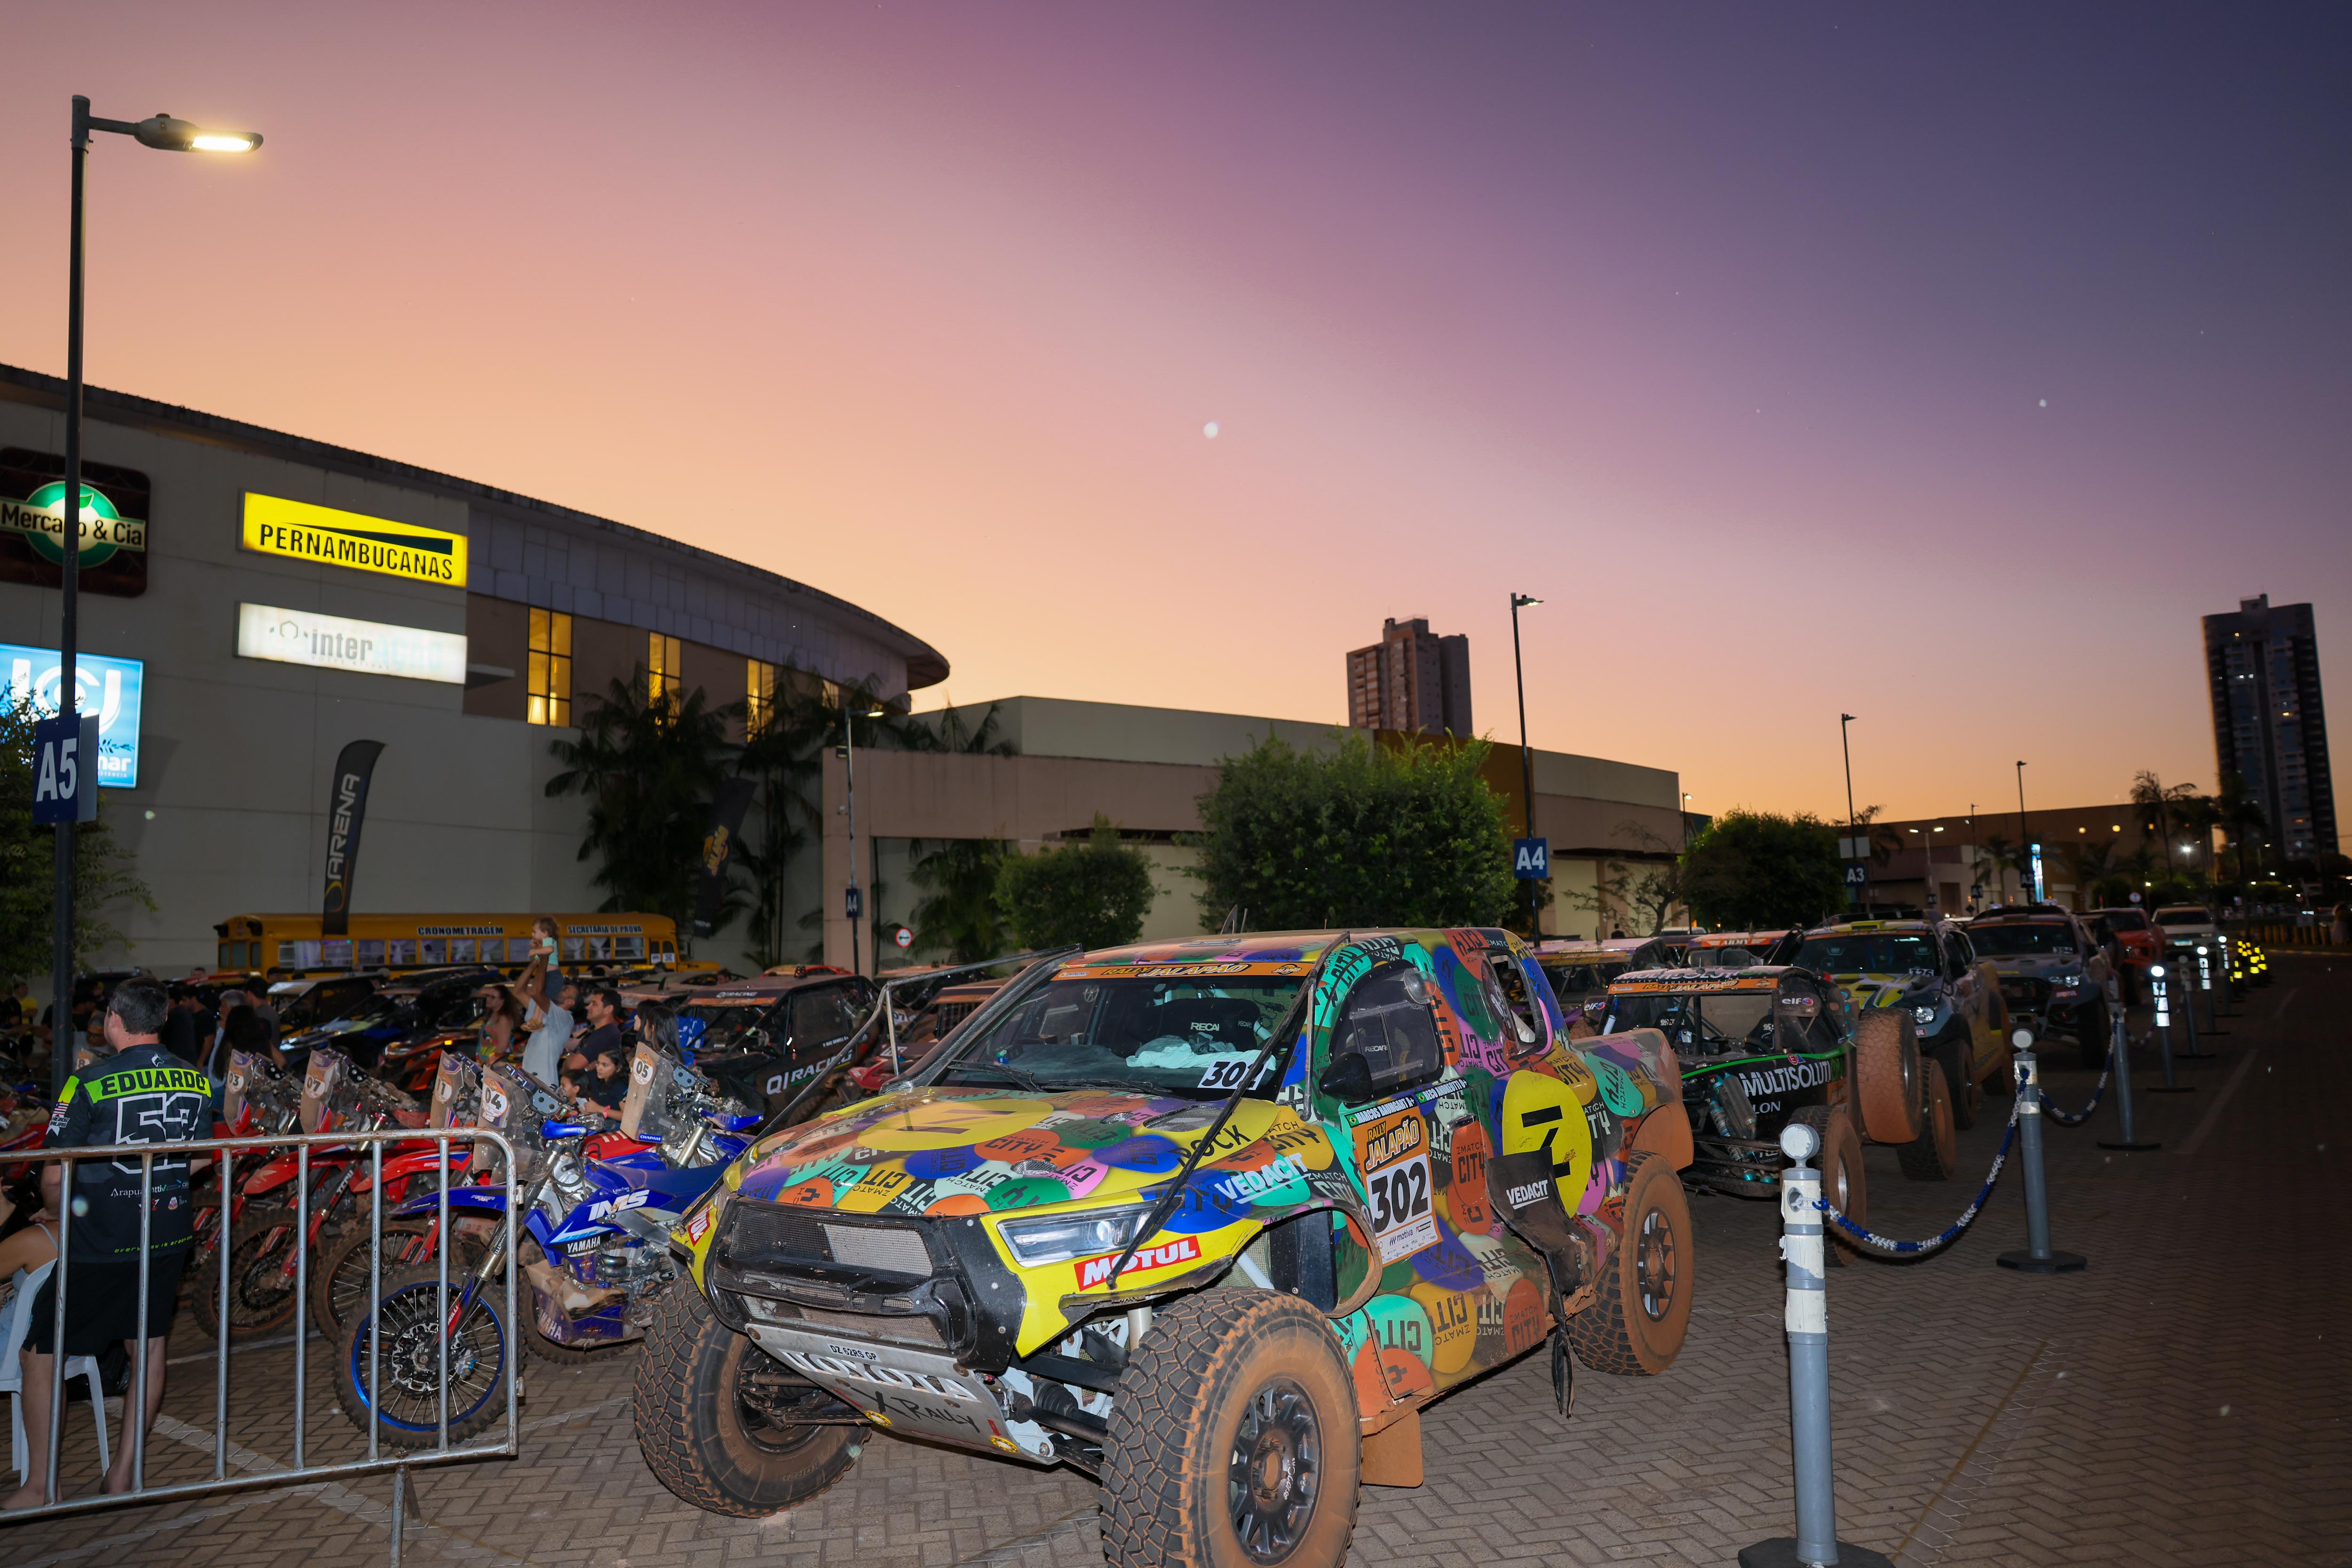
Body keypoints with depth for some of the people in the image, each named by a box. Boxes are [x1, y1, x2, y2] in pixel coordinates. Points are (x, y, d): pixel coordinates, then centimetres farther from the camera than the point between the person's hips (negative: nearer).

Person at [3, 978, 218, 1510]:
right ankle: (123, 1474, 26)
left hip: (99, 1246, -5)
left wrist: (63, 1214, 8)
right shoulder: (198, 1083, 1)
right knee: (149, 1347, 16)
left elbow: (54, 1177, -12)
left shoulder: (89, 1084, -15)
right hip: (169, 1237, 5)